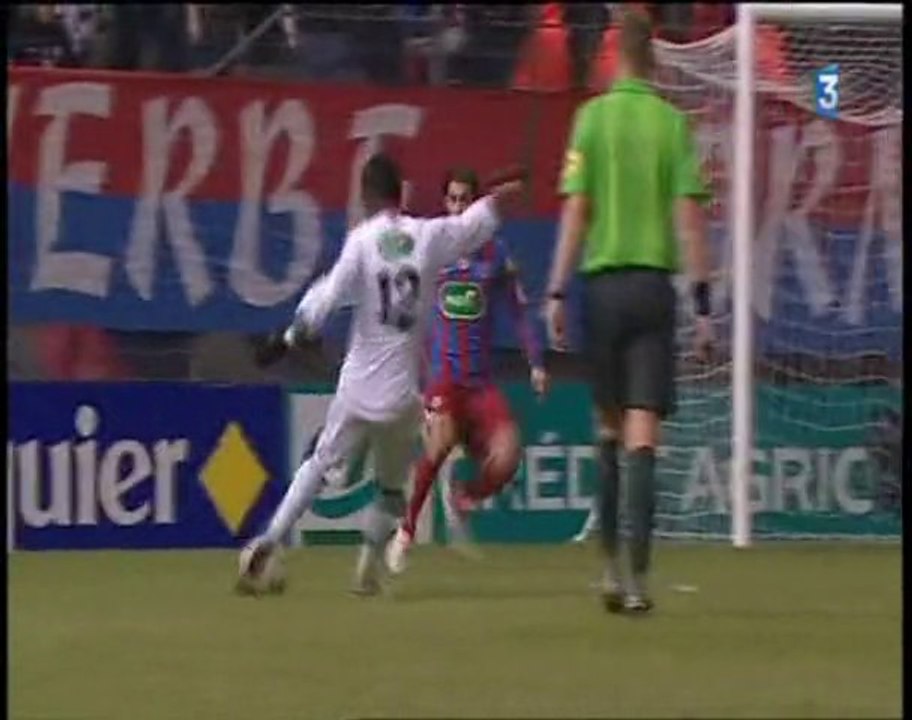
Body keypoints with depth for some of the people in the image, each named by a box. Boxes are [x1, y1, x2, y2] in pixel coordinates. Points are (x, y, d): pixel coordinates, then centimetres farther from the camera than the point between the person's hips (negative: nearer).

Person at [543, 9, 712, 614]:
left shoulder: (592, 117, 0)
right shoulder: (675, 123, 0)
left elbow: (575, 211, -3)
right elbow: (690, 218, -4)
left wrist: (557, 293, 0)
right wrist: (704, 303, -1)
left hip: (602, 282, 1)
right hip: (655, 285, -1)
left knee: (610, 428, 14)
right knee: (643, 437, -3)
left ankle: (612, 567, 12)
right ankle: (639, 577, -10)